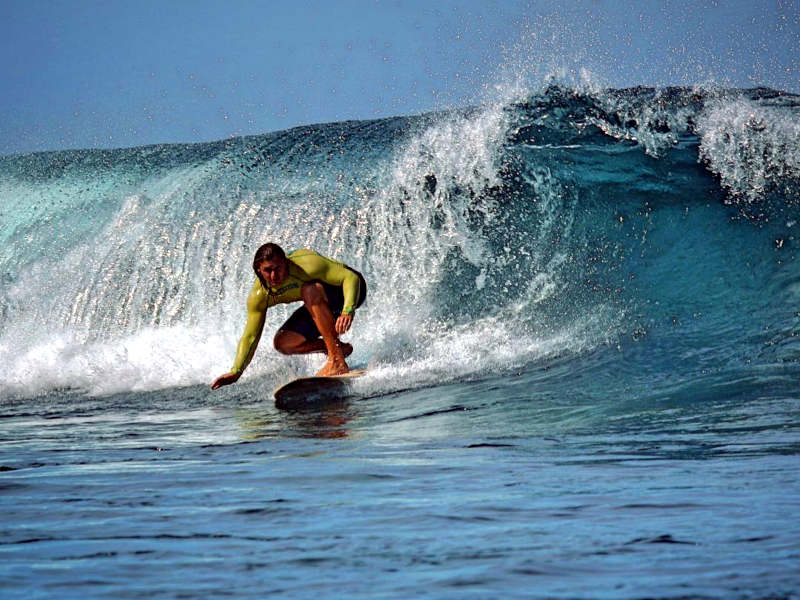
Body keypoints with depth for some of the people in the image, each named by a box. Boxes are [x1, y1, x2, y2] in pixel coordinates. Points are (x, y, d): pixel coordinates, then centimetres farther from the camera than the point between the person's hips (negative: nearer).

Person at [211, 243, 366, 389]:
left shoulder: (306, 265, -34)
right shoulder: (259, 296, -17)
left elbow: (351, 277, -34)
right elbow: (250, 336, -9)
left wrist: (348, 311, -51)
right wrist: (236, 371, -19)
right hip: (317, 306, 6)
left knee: (310, 290, -36)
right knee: (283, 343, -11)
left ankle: (337, 360, -33)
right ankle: (340, 347, 5)